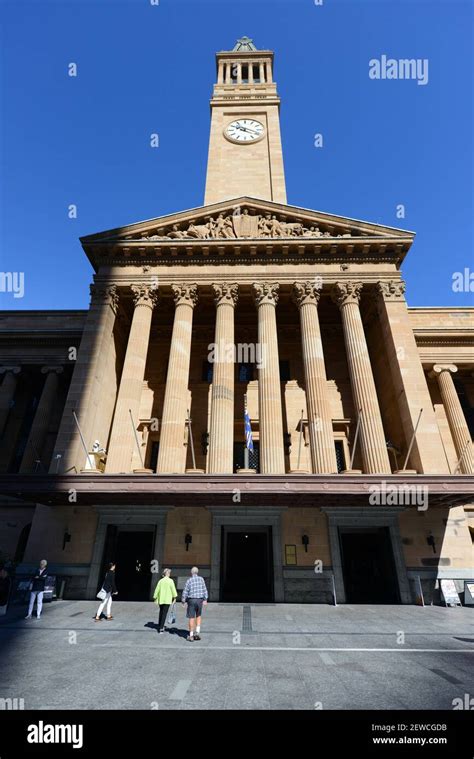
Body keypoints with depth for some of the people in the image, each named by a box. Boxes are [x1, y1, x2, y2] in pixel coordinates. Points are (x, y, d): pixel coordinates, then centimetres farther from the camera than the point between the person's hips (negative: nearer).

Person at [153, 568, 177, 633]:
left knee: (161, 612, 20)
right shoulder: (170, 581, -9)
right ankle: (161, 628, -2)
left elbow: (157, 590, 4)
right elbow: (173, 589, -9)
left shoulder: (161, 581, 3)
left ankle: (159, 626, 29)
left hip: (161, 599, 5)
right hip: (167, 599, -5)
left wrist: (155, 598, 11)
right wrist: (174, 597, 2)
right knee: (164, 613, 1)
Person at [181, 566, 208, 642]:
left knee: (191, 618, 6)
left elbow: (185, 591, -6)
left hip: (191, 600, -2)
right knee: (198, 616, 20)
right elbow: (204, 590, -2)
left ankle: (191, 635, 10)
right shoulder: (201, 579, 0)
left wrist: (183, 601, 5)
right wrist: (205, 599, 1)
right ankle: (197, 632, 10)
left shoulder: (189, 580, -6)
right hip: (200, 600, 2)